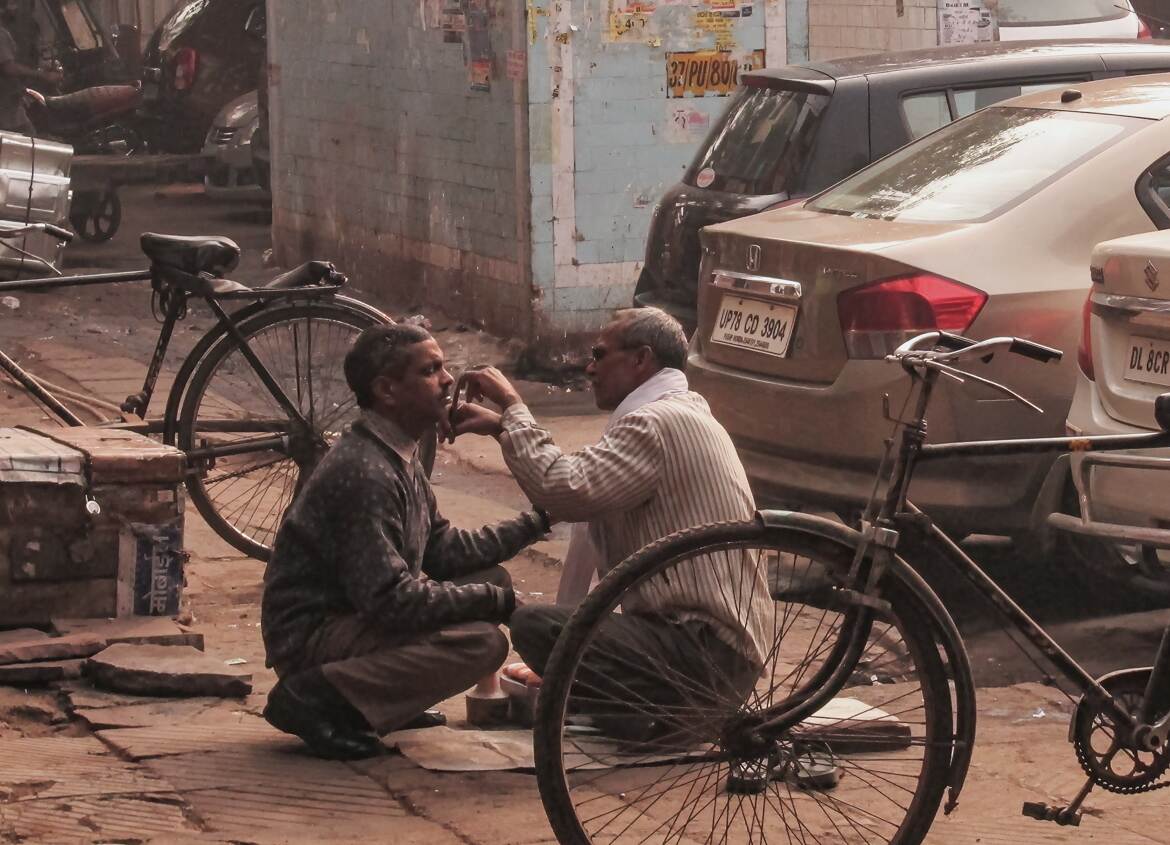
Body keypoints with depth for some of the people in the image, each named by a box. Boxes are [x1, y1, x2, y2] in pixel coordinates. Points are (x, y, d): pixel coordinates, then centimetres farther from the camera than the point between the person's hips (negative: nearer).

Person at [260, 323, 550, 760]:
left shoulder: (400, 457, 9)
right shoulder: (363, 472, -23)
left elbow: (441, 550, 14)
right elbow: (390, 600, -26)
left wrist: (534, 523, 8)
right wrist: (491, 600, -16)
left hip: (349, 614, 10)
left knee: (490, 578, 10)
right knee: (481, 642, -23)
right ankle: (317, 697, -17)